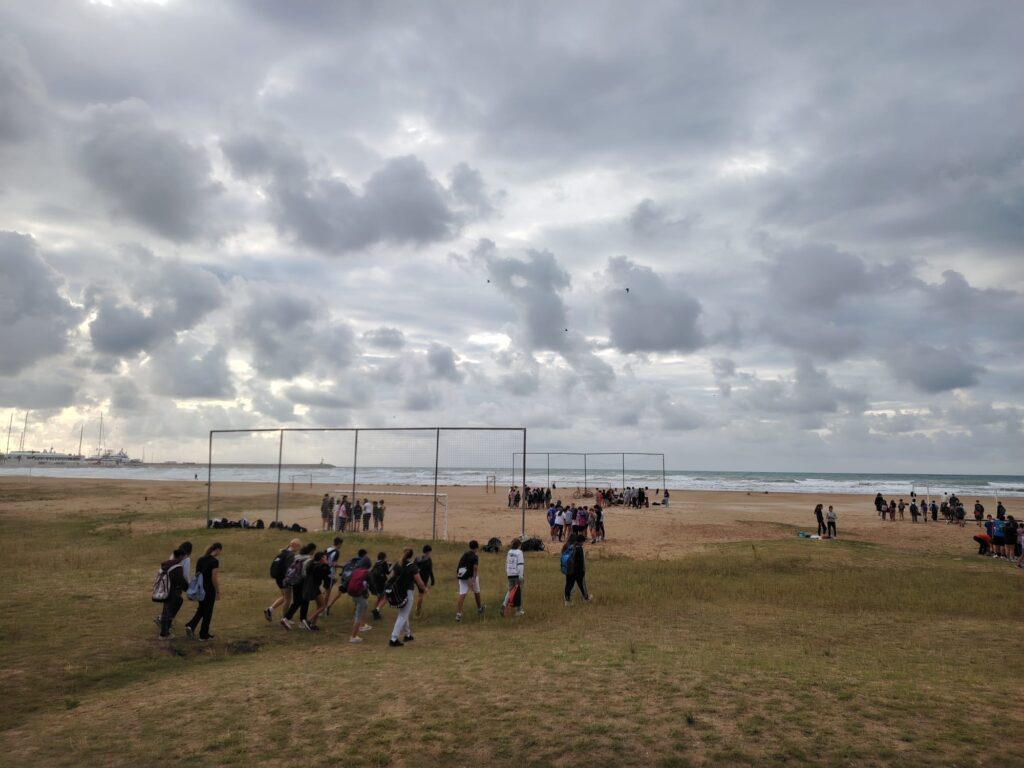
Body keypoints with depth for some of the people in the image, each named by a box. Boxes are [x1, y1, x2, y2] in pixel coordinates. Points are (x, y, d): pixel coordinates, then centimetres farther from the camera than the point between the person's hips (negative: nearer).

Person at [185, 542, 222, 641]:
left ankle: (190, 626, 4)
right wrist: (218, 592, -9)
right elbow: (214, 579, -18)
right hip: (209, 589, -7)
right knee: (207, 612, 7)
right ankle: (204, 635, 15)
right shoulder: (215, 561, -17)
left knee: (201, 610, 21)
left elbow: (197, 575, 10)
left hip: (200, 588, 7)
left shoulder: (200, 559, 5)